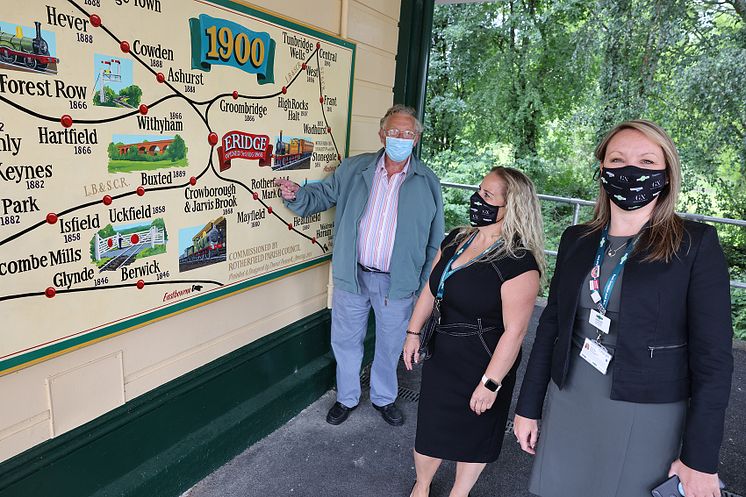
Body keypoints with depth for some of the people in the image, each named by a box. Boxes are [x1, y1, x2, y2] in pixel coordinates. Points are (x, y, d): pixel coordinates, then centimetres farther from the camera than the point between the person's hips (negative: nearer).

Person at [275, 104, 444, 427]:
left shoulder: (428, 182, -2)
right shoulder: (353, 169, -1)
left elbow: (434, 241, 2)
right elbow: (321, 195, 7)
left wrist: (428, 286, 0)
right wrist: (295, 195, -16)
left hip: (398, 282, -1)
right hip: (352, 277, 1)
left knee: (390, 346, 17)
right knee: (345, 341, 15)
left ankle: (384, 398, 43)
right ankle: (347, 397, 40)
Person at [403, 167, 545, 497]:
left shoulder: (519, 262, -22)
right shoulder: (455, 241, 0)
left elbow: (514, 332, -21)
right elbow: (430, 290, 9)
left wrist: (491, 383, -18)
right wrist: (413, 332, 9)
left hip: (482, 362, -5)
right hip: (442, 353, 6)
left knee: (472, 432, 17)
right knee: (430, 429, 17)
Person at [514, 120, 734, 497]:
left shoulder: (696, 245, -9)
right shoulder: (577, 240, 2)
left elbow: (713, 357, -10)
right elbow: (551, 325, 6)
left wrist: (700, 458, -10)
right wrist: (528, 407, 8)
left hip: (646, 420, -3)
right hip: (568, 408, 4)